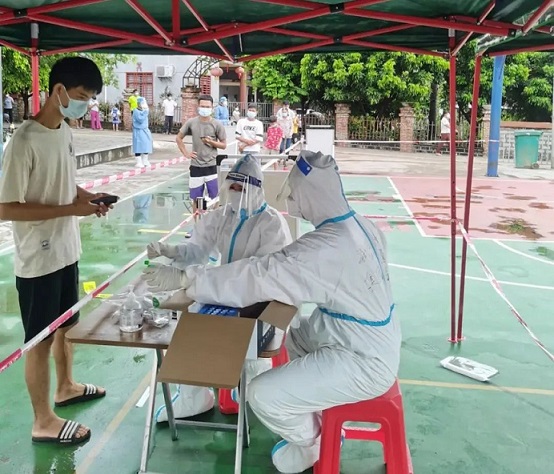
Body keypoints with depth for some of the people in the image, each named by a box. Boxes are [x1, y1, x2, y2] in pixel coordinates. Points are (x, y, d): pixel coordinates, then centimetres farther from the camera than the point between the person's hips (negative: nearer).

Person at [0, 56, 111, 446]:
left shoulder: (65, 132, 3)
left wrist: (86, 195, -2)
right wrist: (70, 209, -23)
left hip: (67, 250, 8)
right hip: (39, 260, -8)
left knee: (67, 324, 24)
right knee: (41, 339, 6)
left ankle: (66, 387, 46)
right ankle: (44, 421, 22)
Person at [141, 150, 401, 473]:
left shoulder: (327, 247, -29)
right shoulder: (359, 225, 0)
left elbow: (257, 277, -30)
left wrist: (183, 279, -22)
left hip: (365, 361, -10)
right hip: (376, 340, 10)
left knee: (263, 396, -11)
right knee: (294, 337, 28)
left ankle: (310, 443, 18)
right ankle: (319, 419, 37)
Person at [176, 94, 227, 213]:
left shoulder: (217, 124, -4)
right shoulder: (191, 122, 0)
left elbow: (224, 145, 1)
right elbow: (178, 138, 12)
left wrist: (212, 142, -15)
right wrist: (185, 153, 3)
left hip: (211, 166, -1)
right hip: (196, 167, 1)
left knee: (214, 198, 2)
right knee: (196, 199, 9)